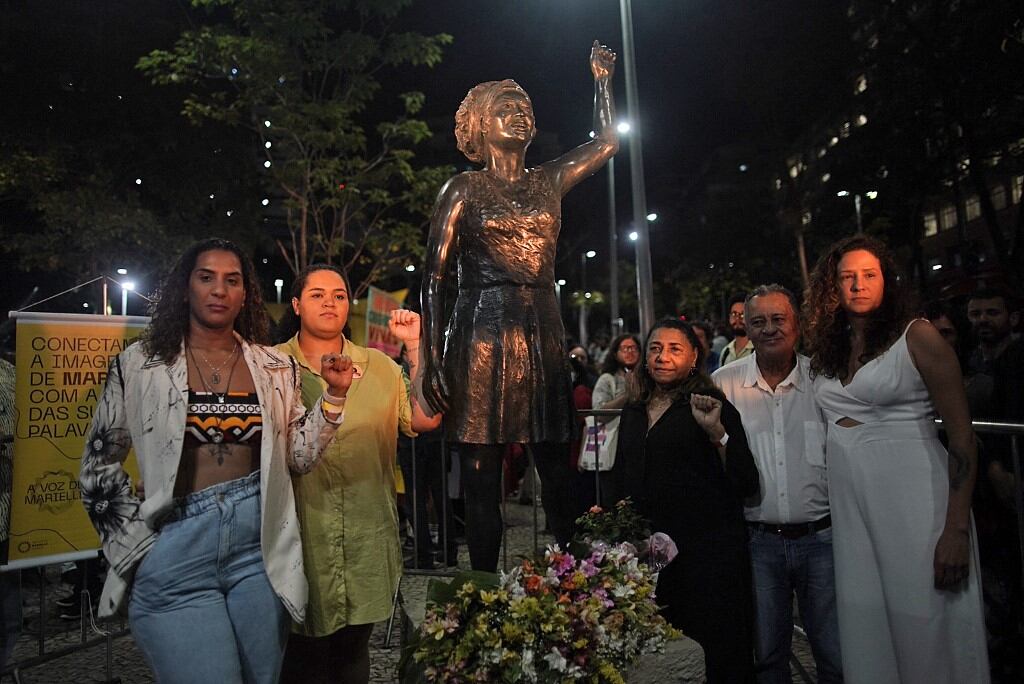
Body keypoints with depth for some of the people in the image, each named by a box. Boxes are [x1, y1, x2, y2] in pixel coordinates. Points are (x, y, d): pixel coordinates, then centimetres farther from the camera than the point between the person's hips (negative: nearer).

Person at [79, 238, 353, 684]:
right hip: (176, 548, -2)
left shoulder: (274, 368, 6)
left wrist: (335, 394, -4)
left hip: (260, 542, 3)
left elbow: (300, 456, 7)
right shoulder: (139, 365, 0)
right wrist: (133, 539, 0)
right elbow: (100, 463, 6)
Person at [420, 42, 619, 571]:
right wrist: (432, 363, -9)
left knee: (558, 477, 4)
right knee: (481, 482, 1)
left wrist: (601, 79, 24)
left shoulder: (548, 181, 16)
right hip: (482, 336, -3)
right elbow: (433, 279, -1)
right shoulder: (463, 189, 5)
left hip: (543, 336, 4)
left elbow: (608, 140, 28)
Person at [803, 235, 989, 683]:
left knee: (924, 628, 3)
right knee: (865, 633, 12)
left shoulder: (916, 336, -4)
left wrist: (957, 529, -16)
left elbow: (962, 436, -9)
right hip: (849, 508, 5)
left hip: (914, 504, -5)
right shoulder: (827, 352, 11)